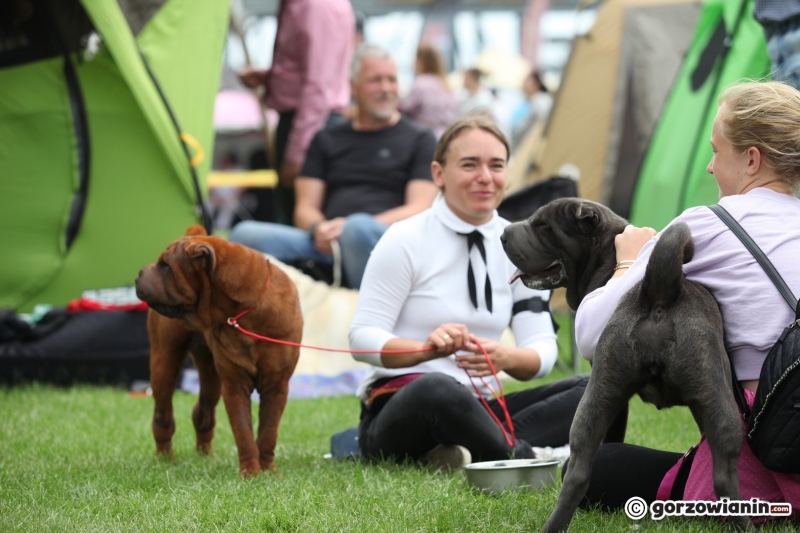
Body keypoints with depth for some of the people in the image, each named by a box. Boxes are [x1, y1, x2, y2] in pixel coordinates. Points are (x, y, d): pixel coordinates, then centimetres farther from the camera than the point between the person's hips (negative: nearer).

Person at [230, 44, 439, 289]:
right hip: (325, 245, 3)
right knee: (246, 234, -23)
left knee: (358, 227, -40)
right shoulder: (326, 140, 26)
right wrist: (318, 229, -9)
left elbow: (419, 210, 3)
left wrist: (352, 229, -13)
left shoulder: (420, 139, 17)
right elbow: (305, 208, 18)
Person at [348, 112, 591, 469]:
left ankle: (463, 449, -32)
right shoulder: (405, 241, -5)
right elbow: (363, 336, -10)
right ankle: (525, 460, -23)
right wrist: (428, 348, -30)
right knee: (437, 388, -42)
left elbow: (542, 349, 3)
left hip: (474, 410, 6)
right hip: (397, 409, -6)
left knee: (591, 391, -17)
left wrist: (506, 358, -21)